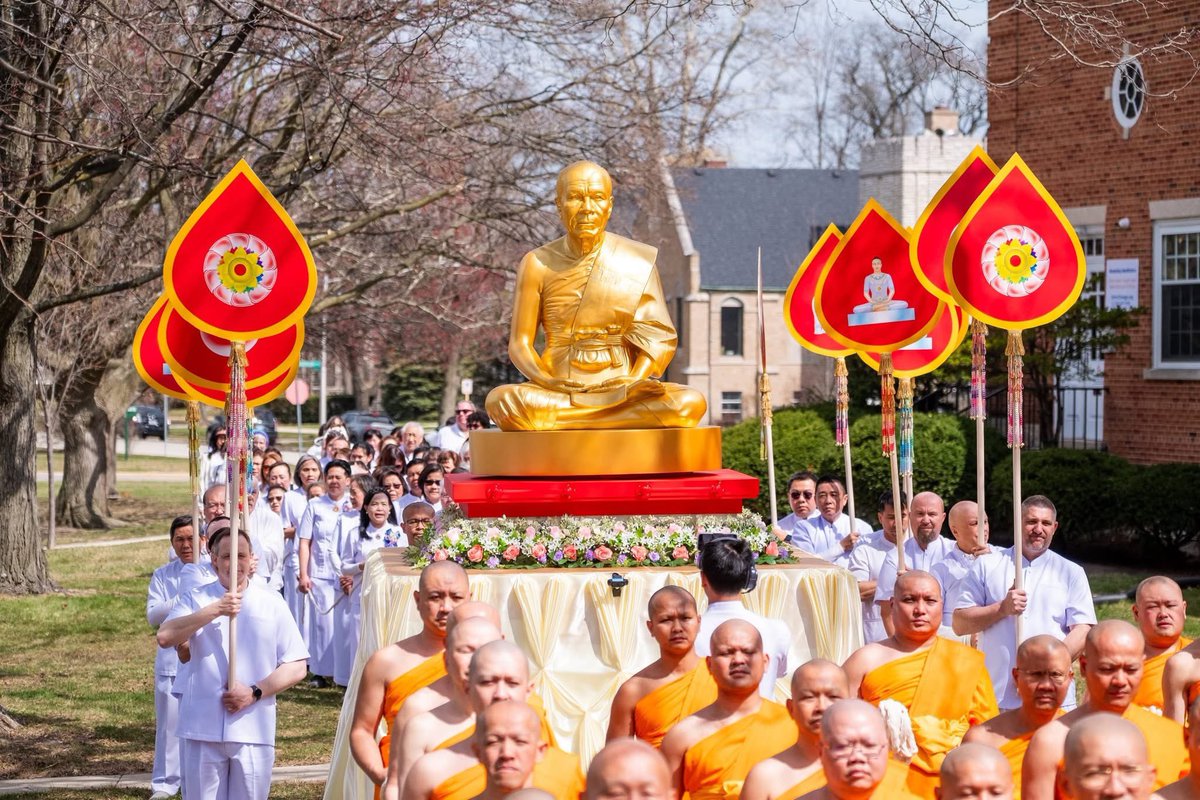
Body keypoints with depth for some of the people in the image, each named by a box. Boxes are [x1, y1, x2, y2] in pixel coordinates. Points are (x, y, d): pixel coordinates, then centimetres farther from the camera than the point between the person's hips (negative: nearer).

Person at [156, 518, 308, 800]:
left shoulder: (272, 604, 6)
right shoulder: (197, 600, 6)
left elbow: (296, 667, 4)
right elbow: (165, 637, -13)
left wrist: (255, 692, -10)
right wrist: (215, 610, -19)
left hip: (253, 732, 1)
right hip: (203, 731, 0)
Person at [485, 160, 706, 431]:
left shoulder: (638, 261, 4)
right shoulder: (537, 265, 3)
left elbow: (658, 337, 3)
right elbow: (520, 345, 3)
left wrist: (635, 381, -18)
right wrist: (546, 381, -19)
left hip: (620, 391, 1)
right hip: (558, 394, -1)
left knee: (690, 403, -29)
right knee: (500, 401, -33)